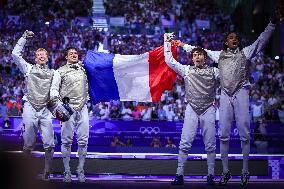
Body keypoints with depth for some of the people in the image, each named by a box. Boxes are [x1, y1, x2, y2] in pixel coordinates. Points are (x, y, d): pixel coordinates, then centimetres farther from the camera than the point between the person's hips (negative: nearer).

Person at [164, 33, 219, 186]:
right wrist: (167, 42, 9)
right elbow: (169, 61, 9)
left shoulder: (213, 71, 11)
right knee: (185, 142, -7)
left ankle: (211, 175, 5)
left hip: (208, 109, 0)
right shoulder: (187, 70, 12)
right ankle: (179, 174, -6)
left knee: (210, 144, -1)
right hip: (192, 109, 0)